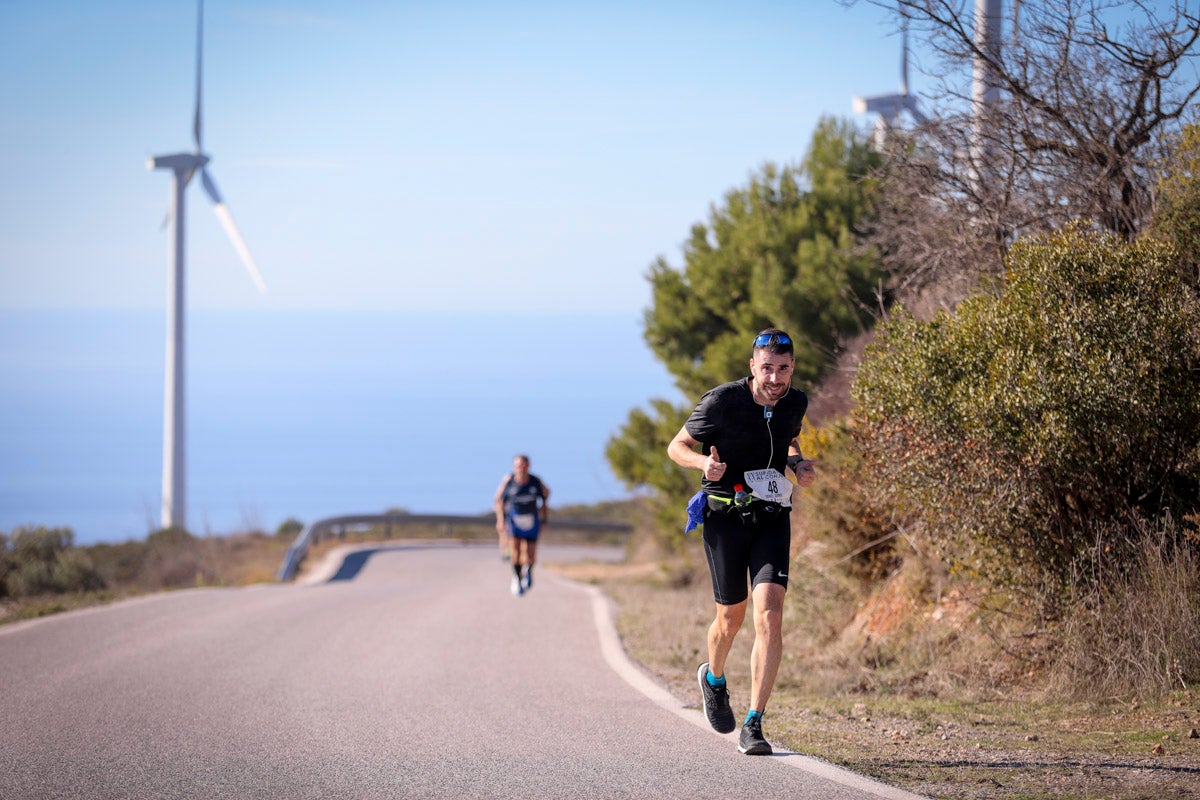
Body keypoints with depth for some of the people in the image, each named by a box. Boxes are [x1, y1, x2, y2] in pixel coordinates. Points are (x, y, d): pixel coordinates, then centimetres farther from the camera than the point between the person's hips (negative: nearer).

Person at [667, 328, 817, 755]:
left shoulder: (795, 403, 0)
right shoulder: (721, 402, -14)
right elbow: (677, 446, -3)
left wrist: (798, 464, 1)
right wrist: (704, 462, -24)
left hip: (772, 518, 2)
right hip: (726, 516, -2)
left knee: (769, 616, -15)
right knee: (731, 616, 10)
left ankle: (753, 726, -14)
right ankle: (714, 679, 46)